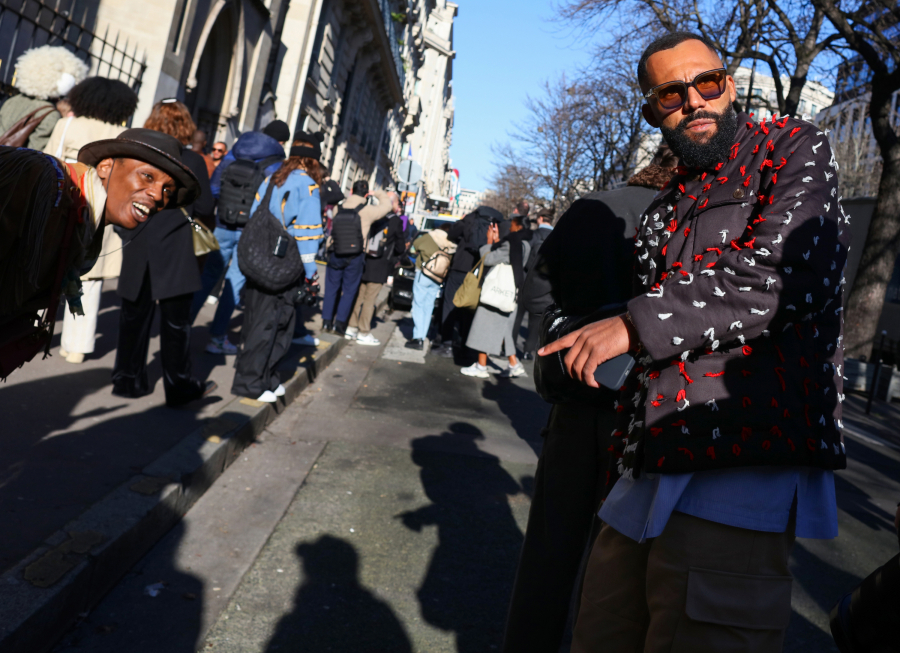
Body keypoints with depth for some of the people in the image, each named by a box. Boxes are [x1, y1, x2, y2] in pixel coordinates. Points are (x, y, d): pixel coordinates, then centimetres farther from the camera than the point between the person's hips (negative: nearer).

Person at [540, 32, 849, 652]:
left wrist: (635, 326, -10)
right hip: (653, 470, 7)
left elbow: (782, 275, -13)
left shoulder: (795, 149, 4)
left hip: (743, 463, -7)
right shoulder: (669, 206, 24)